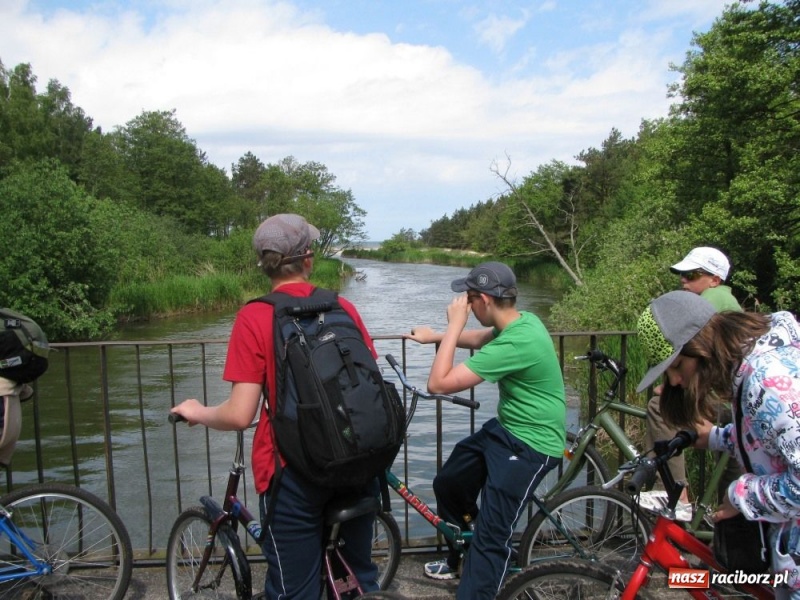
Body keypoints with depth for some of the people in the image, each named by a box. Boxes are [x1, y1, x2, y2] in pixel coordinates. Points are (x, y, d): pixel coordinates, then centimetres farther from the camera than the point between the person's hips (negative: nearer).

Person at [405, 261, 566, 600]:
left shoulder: (516, 343, -31)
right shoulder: (522, 320, -1)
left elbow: (439, 384, -29)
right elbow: (481, 338, 24)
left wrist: (454, 325, -23)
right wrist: (437, 336, 22)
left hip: (531, 444, -10)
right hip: (506, 428, 10)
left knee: (491, 535, -8)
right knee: (447, 484, 20)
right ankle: (459, 559, 42)